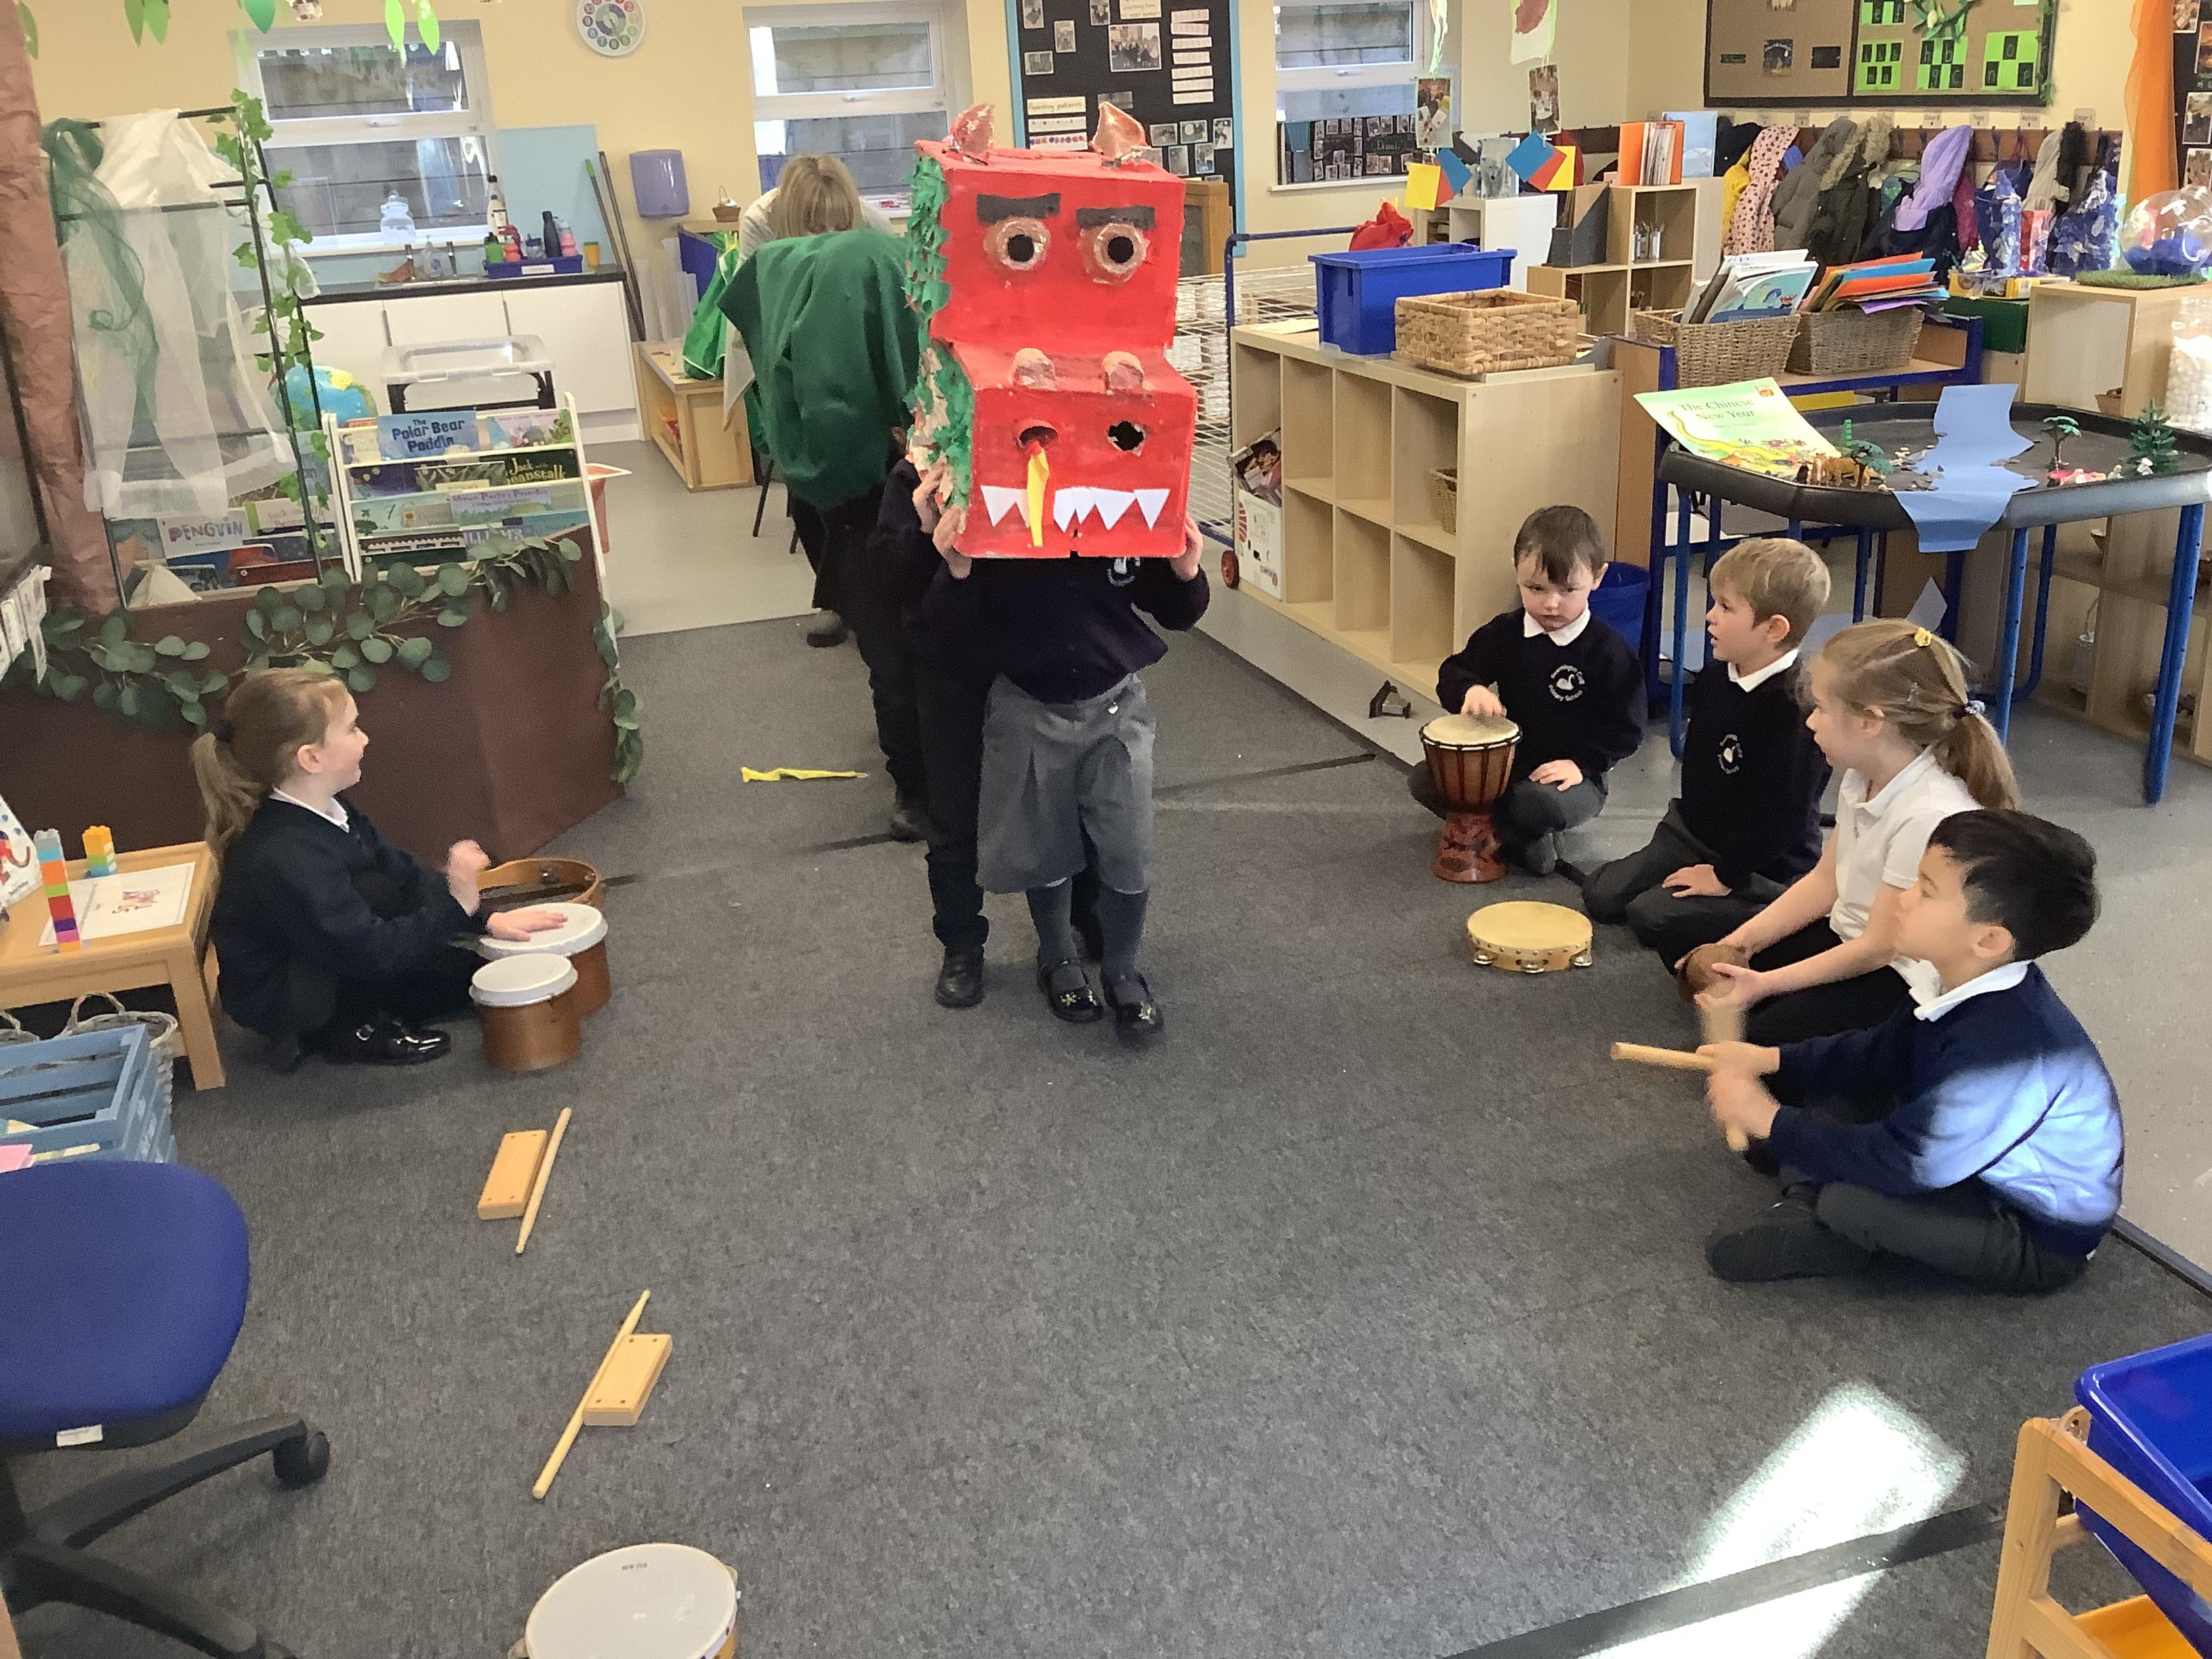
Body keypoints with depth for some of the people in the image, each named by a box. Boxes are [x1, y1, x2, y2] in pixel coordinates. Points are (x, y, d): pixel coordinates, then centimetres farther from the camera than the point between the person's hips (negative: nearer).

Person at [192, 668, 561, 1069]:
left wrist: (487, 920, -8)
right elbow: (374, 952, -33)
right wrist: (456, 901, -30)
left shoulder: (330, 812, -6)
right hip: (276, 1003, -9)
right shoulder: (285, 859, -35)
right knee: (380, 892, -28)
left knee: (474, 972, 9)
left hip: (330, 968, 9)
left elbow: (405, 872, 0)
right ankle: (351, 1028, -12)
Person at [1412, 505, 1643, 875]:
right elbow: (1452, 673, 4)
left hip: (1568, 775, -5)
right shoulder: (1504, 632, -1)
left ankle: (1491, 825, -5)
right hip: (1503, 762, 5)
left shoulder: (1610, 652, -13)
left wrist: (1582, 763, -20)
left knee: (1536, 801, -39)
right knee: (1423, 781, -11)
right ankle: (1519, 838, -5)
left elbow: (1626, 729, -8)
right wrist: (1471, 691, -20)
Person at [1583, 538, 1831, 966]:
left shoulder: (1797, 708, -27)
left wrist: (1725, 876, -19)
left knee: (1651, 917, -21)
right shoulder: (1714, 677, 0)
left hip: (1763, 868, -9)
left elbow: (1781, 811, -26)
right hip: (1692, 835, 9)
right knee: (1600, 896, 2)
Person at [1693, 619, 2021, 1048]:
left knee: (1768, 1038, -17)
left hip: (1905, 976, -8)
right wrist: (1743, 941, -4)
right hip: (1847, 934, 8)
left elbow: (1878, 948, -24)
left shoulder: (1930, 816, -31)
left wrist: (1765, 984, -21)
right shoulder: (1861, 778, -4)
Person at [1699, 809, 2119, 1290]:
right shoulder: (1977, 990, -8)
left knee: (1852, 1202, -30)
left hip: (2042, 1240, -9)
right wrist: (1769, 1059, -2)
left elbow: (1902, 1164, -31)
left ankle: (1825, 1212, 2)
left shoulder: (2003, 1050, -36)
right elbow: (1883, 1053, 8)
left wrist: (1769, 1120, -23)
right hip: (1979, 1167, 9)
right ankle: (1810, 1206, -4)